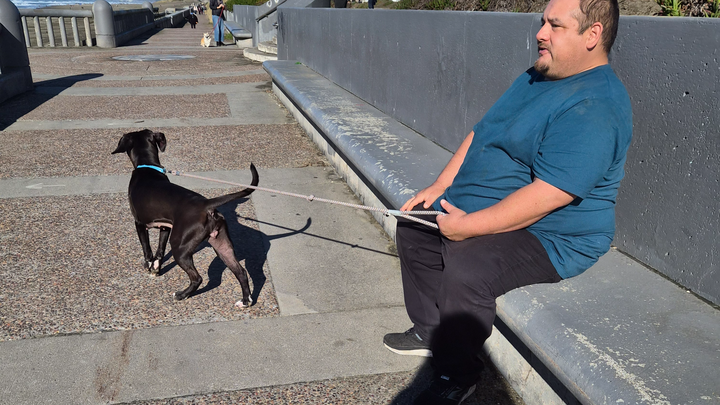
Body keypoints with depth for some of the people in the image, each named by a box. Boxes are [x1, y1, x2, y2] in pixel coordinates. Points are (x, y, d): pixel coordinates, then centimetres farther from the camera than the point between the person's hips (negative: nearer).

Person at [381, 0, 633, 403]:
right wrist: (439, 187, 4)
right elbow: (482, 131, 13)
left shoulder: (595, 108, -24)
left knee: (464, 265, -33)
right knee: (413, 223, 12)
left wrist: (467, 226, -25)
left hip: (551, 237, -10)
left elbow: (546, 196, -30)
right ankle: (430, 331, 22)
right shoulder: (536, 78, 10)